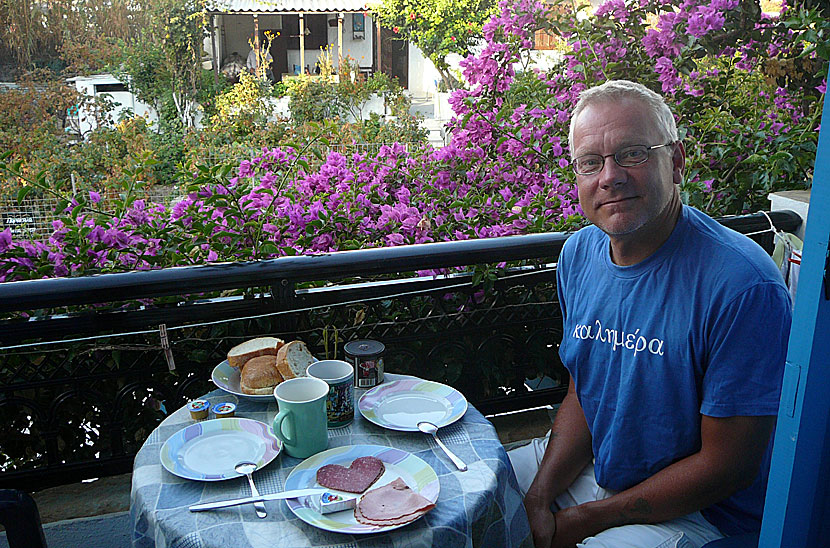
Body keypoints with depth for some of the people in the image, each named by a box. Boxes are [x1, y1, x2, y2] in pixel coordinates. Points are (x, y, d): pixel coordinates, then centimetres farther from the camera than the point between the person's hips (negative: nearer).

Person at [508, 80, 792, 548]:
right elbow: (582, 395, 5)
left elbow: (727, 466, -21)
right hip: (590, 469, 6)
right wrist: (540, 497, -9)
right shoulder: (578, 254, -3)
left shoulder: (744, 286, -26)